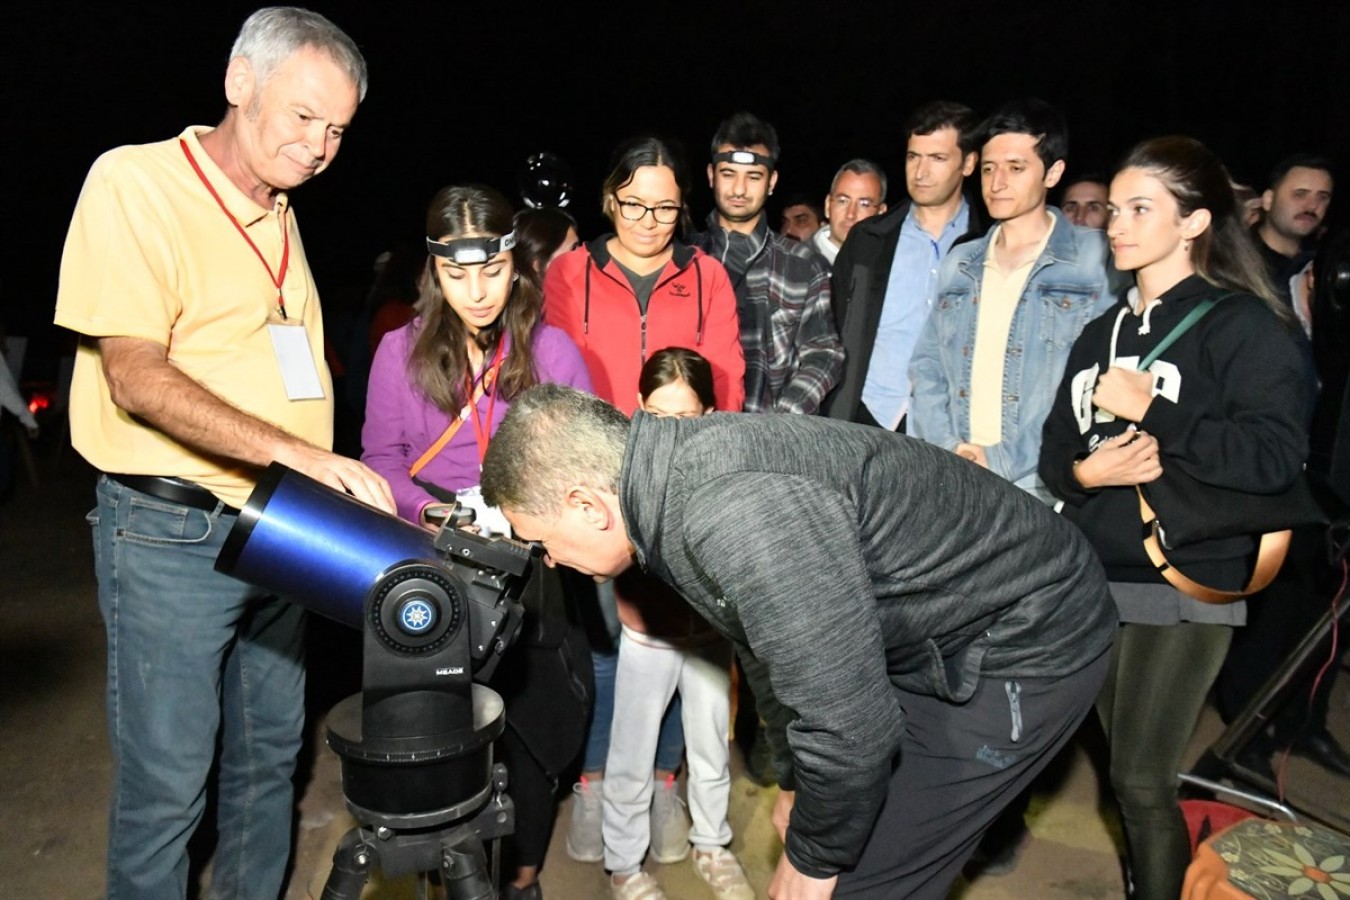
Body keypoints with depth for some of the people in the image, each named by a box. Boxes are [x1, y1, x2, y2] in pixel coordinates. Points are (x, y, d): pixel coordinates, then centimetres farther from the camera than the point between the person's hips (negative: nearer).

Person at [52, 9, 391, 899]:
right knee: (166, 782, 3)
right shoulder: (135, 182, -9)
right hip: (173, 532, -7)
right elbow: (137, 376, -19)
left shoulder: (281, 216, 13)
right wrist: (297, 452, -29)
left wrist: (335, 480, 7)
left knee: (270, 755, 17)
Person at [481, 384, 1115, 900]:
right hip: (940, 637, 9)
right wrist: (794, 783, 22)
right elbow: (767, 644, 12)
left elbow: (851, 724, -29)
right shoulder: (679, 478, -2)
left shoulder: (737, 511, -34)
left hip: (1027, 641, -8)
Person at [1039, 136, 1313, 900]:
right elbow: (1055, 451, 13)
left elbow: (1277, 455, -18)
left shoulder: (1244, 324, -5)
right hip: (1095, 577, 6)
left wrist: (1151, 411, -18)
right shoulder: (1102, 333, 16)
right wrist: (1083, 472, -9)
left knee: (1143, 780, -4)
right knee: (1125, 770, 14)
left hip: (1185, 584, -6)